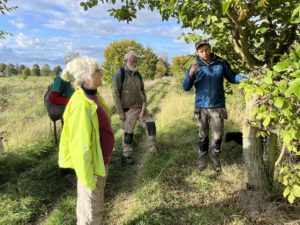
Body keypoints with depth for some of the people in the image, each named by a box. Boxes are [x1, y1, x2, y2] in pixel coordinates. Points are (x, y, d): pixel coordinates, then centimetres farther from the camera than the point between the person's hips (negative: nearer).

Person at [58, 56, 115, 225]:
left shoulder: (92, 96, 1)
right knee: (91, 210, 14)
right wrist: (87, 178, -18)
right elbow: (80, 145, -25)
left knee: (95, 204, 27)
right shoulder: (82, 104, -27)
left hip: (101, 161, 8)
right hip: (92, 165, -8)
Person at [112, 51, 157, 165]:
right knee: (128, 133, 3)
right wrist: (120, 112, -15)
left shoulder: (138, 74, 10)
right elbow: (115, 94, -13)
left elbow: (143, 91, 12)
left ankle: (154, 149, 15)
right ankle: (126, 156, 18)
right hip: (128, 110, -6)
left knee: (151, 124, 2)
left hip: (140, 107, 6)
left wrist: (144, 105, -3)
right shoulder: (119, 74, -11)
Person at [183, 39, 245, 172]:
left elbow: (232, 77, 7)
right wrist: (190, 75, -23)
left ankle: (215, 157, 30)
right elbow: (186, 88, -5)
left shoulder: (221, 63, -1)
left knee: (218, 136, 4)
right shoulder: (195, 66, -1)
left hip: (217, 106, 0)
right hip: (201, 107, 1)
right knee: (203, 136, 13)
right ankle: (203, 157, 32)